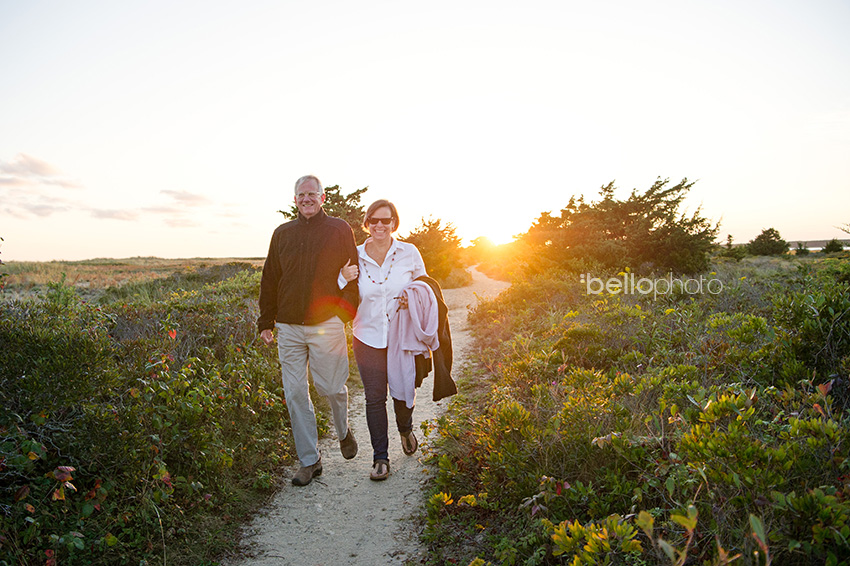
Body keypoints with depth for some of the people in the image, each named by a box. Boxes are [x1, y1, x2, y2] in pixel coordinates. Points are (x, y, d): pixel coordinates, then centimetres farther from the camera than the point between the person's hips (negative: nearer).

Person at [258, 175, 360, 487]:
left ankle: (343, 432, 35)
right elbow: (269, 280, 17)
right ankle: (310, 460, 16)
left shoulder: (339, 230, 4)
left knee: (331, 387, 2)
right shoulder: (282, 234, 13)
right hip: (289, 327, 4)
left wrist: (345, 310, -7)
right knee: (295, 394, 3)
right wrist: (266, 321, 13)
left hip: (326, 324, -3)